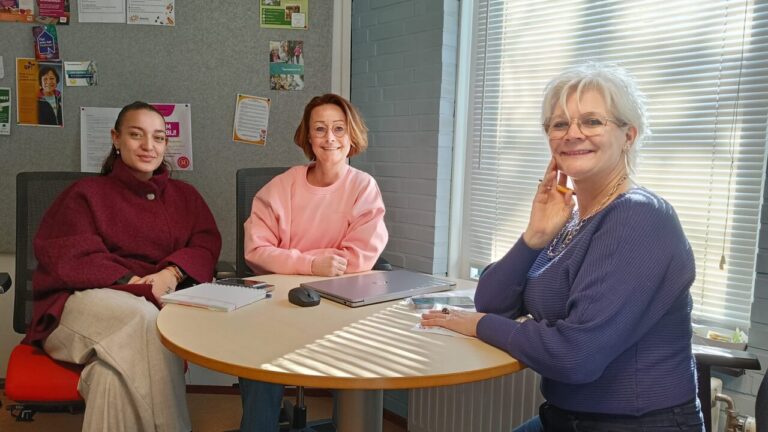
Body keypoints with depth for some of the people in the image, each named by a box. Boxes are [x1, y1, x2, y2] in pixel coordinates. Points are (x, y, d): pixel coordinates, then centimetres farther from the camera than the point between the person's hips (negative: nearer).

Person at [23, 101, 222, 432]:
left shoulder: (184, 196, 22)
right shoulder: (86, 193, 14)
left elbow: (207, 245, 9)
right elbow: (66, 256, -1)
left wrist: (171, 273, -15)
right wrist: (131, 282, -18)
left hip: (160, 300, 1)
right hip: (85, 302, -1)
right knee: (144, 317, -35)